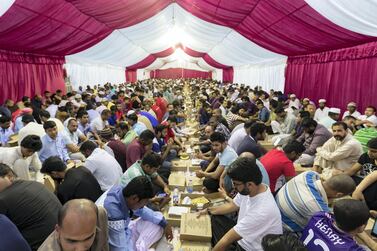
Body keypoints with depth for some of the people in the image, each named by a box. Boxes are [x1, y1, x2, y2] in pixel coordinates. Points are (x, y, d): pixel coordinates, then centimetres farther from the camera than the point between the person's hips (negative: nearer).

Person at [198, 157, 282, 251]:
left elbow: (227, 240, -27)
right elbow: (232, 205, 8)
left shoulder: (261, 211, -36)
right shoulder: (248, 190, -13)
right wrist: (208, 210, 6)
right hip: (242, 237, 8)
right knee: (215, 218, 8)